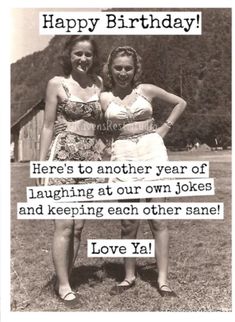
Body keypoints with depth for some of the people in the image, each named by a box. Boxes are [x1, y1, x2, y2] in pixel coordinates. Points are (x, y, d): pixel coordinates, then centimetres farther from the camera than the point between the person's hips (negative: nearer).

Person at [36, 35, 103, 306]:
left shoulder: (98, 83, 12)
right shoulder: (57, 83, 1)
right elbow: (48, 126, 0)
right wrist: (41, 164, -5)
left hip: (91, 158, 4)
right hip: (63, 156, -4)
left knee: (78, 225, 6)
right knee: (64, 224, -5)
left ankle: (63, 279, 18)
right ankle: (63, 285, 6)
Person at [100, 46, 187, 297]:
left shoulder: (147, 90, 7)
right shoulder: (104, 98, 6)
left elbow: (181, 103, 17)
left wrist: (165, 128, 8)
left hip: (152, 150, 0)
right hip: (123, 155, 0)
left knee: (158, 217, 0)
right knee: (129, 222, 5)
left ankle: (162, 278, 7)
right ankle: (129, 276, 19)